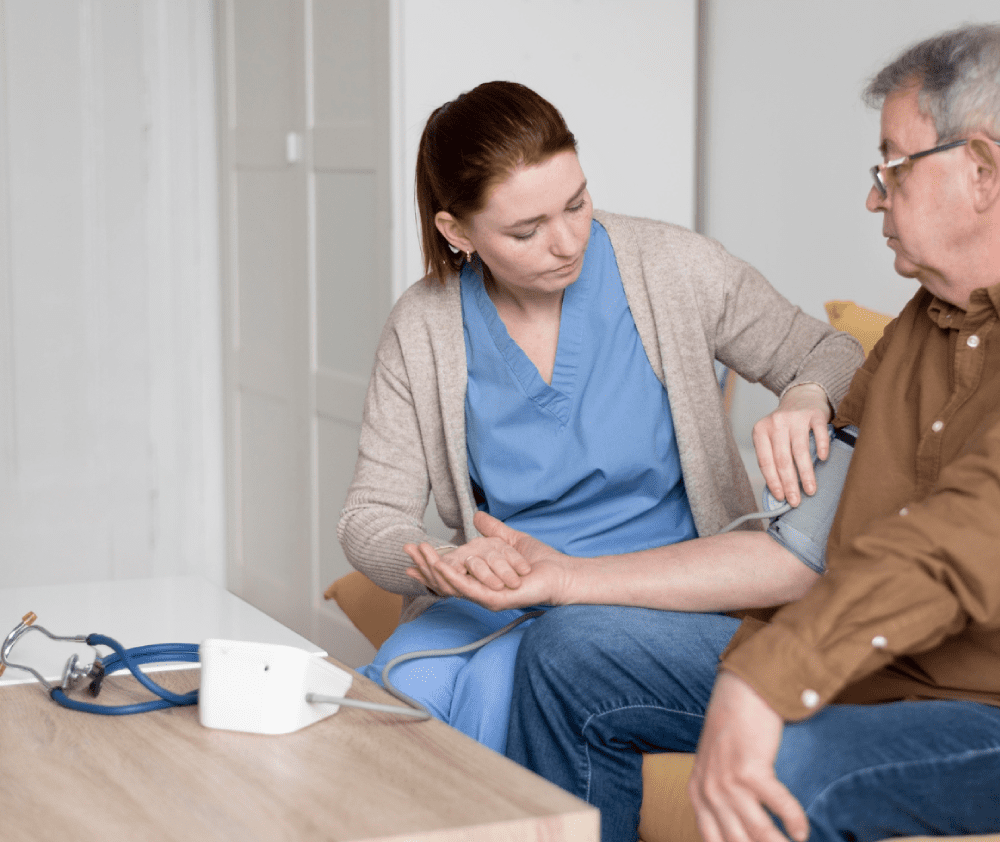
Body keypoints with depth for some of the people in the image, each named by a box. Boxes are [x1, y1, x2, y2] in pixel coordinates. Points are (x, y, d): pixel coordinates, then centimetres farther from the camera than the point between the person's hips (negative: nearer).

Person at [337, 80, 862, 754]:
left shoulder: (672, 269, -6)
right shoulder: (422, 331, -3)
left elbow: (834, 357, 3)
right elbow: (370, 519, -1)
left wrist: (805, 400, -22)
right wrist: (445, 562, -25)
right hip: (506, 591, 2)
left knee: (493, 686, -30)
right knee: (404, 684, -29)